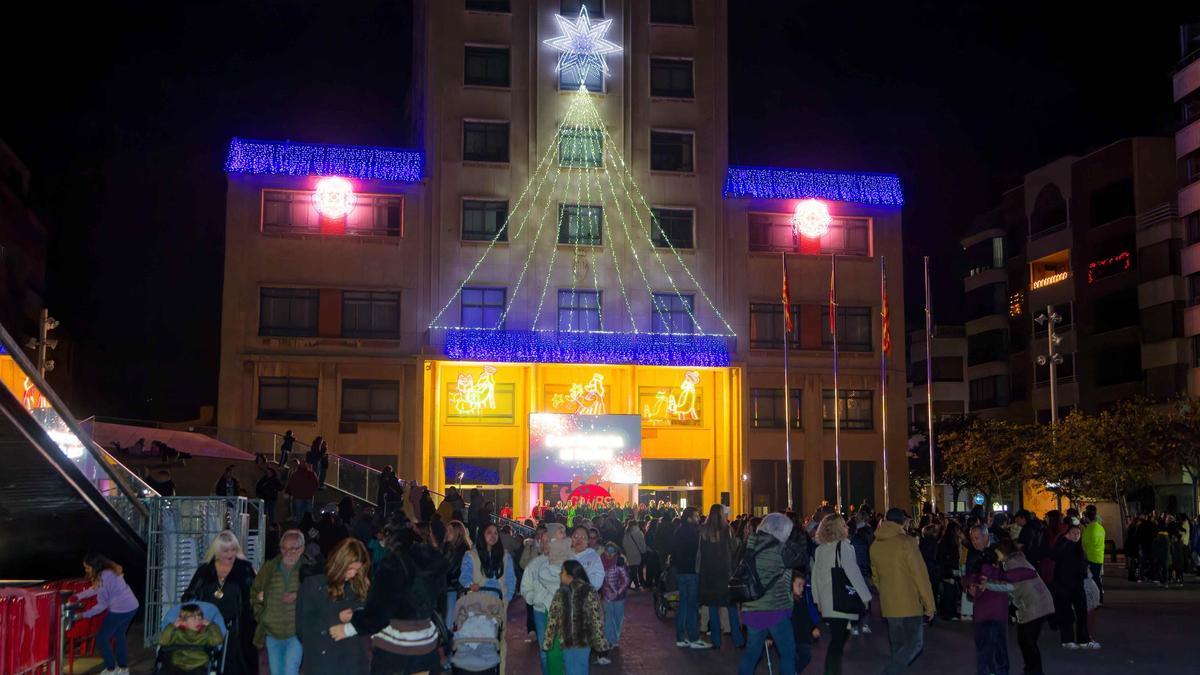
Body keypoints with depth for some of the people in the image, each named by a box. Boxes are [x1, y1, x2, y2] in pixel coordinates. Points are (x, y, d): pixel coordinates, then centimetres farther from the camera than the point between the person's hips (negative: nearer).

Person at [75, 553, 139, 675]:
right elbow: (96, 588, 21)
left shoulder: (103, 577, -20)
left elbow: (102, 605, -14)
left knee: (101, 638, 5)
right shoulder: (110, 570, 8)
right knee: (119, 635, 25)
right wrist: (78, 596, 14)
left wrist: (84, 615, -4)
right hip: (131, 606, 9)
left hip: (120, 609, -9)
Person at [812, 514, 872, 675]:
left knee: (837, 638, 14)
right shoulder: (843, 546, -9)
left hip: (826, 602, 6)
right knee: (837, 640, -4)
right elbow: (853, 573, -11)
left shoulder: (819, 549, 9)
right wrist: (865, 596, -3)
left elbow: (815, 576, 13)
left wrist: (818, 600, 20)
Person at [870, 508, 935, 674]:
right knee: (914, 645, 0)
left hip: (888, 605, 6)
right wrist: (929, 604, -7)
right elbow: (920, 575, -12)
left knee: (897, 647, 15)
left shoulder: (875, 546, 7)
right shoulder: (907, 542, -12)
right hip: (910, 604, -6)